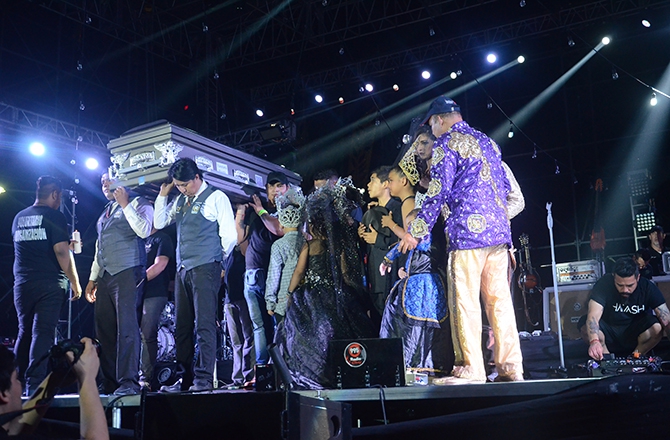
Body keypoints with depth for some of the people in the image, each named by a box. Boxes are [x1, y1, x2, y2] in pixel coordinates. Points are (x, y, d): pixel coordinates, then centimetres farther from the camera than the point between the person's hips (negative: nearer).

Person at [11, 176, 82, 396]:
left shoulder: (19, 218, 14)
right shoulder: (54, 216, -7)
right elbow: (61, 251, -14)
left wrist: (68, 245, 32)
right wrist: (75, 282, -7)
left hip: (22, 284, 6)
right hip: (49, 284, -6)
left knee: (24, 333, 15)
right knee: (43, 334, -6)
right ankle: (35, 384, -11)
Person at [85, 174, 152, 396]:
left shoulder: (137, 203, 2)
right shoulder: (106, 211, 25)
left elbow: (144, 230, -17)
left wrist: (125, 204, -13)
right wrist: (93, 278, 23)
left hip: (126, 273, -8)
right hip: (105, 276, 8)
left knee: (126, 327, -13)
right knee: (104, 329, 6)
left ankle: (128, 383, -13)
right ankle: (109, 382, 11)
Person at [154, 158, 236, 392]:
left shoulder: (216, 198, -2)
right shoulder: (180, 201, 18)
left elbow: (229, 236, -4)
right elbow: (159, 223, 18)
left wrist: (218, 259, 5)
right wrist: (163, 195, 11)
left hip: (205, 269, -7)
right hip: (182, 269, 7)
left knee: (204, 325, -10)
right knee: (182, 327, 8)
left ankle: (204, 379, -9)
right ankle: (185, 379, 14)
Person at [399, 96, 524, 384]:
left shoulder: (446, 144, -2)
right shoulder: (488, 142, 22)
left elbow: (438, 192, -9)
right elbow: (505, 187, 24)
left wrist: (416, 232, -5)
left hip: (467, 231, -8)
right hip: (499, 231, 8)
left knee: (465, 302, -5)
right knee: (499, 299, 7)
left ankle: (471, 369, -7)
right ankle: (511, 367, 6)